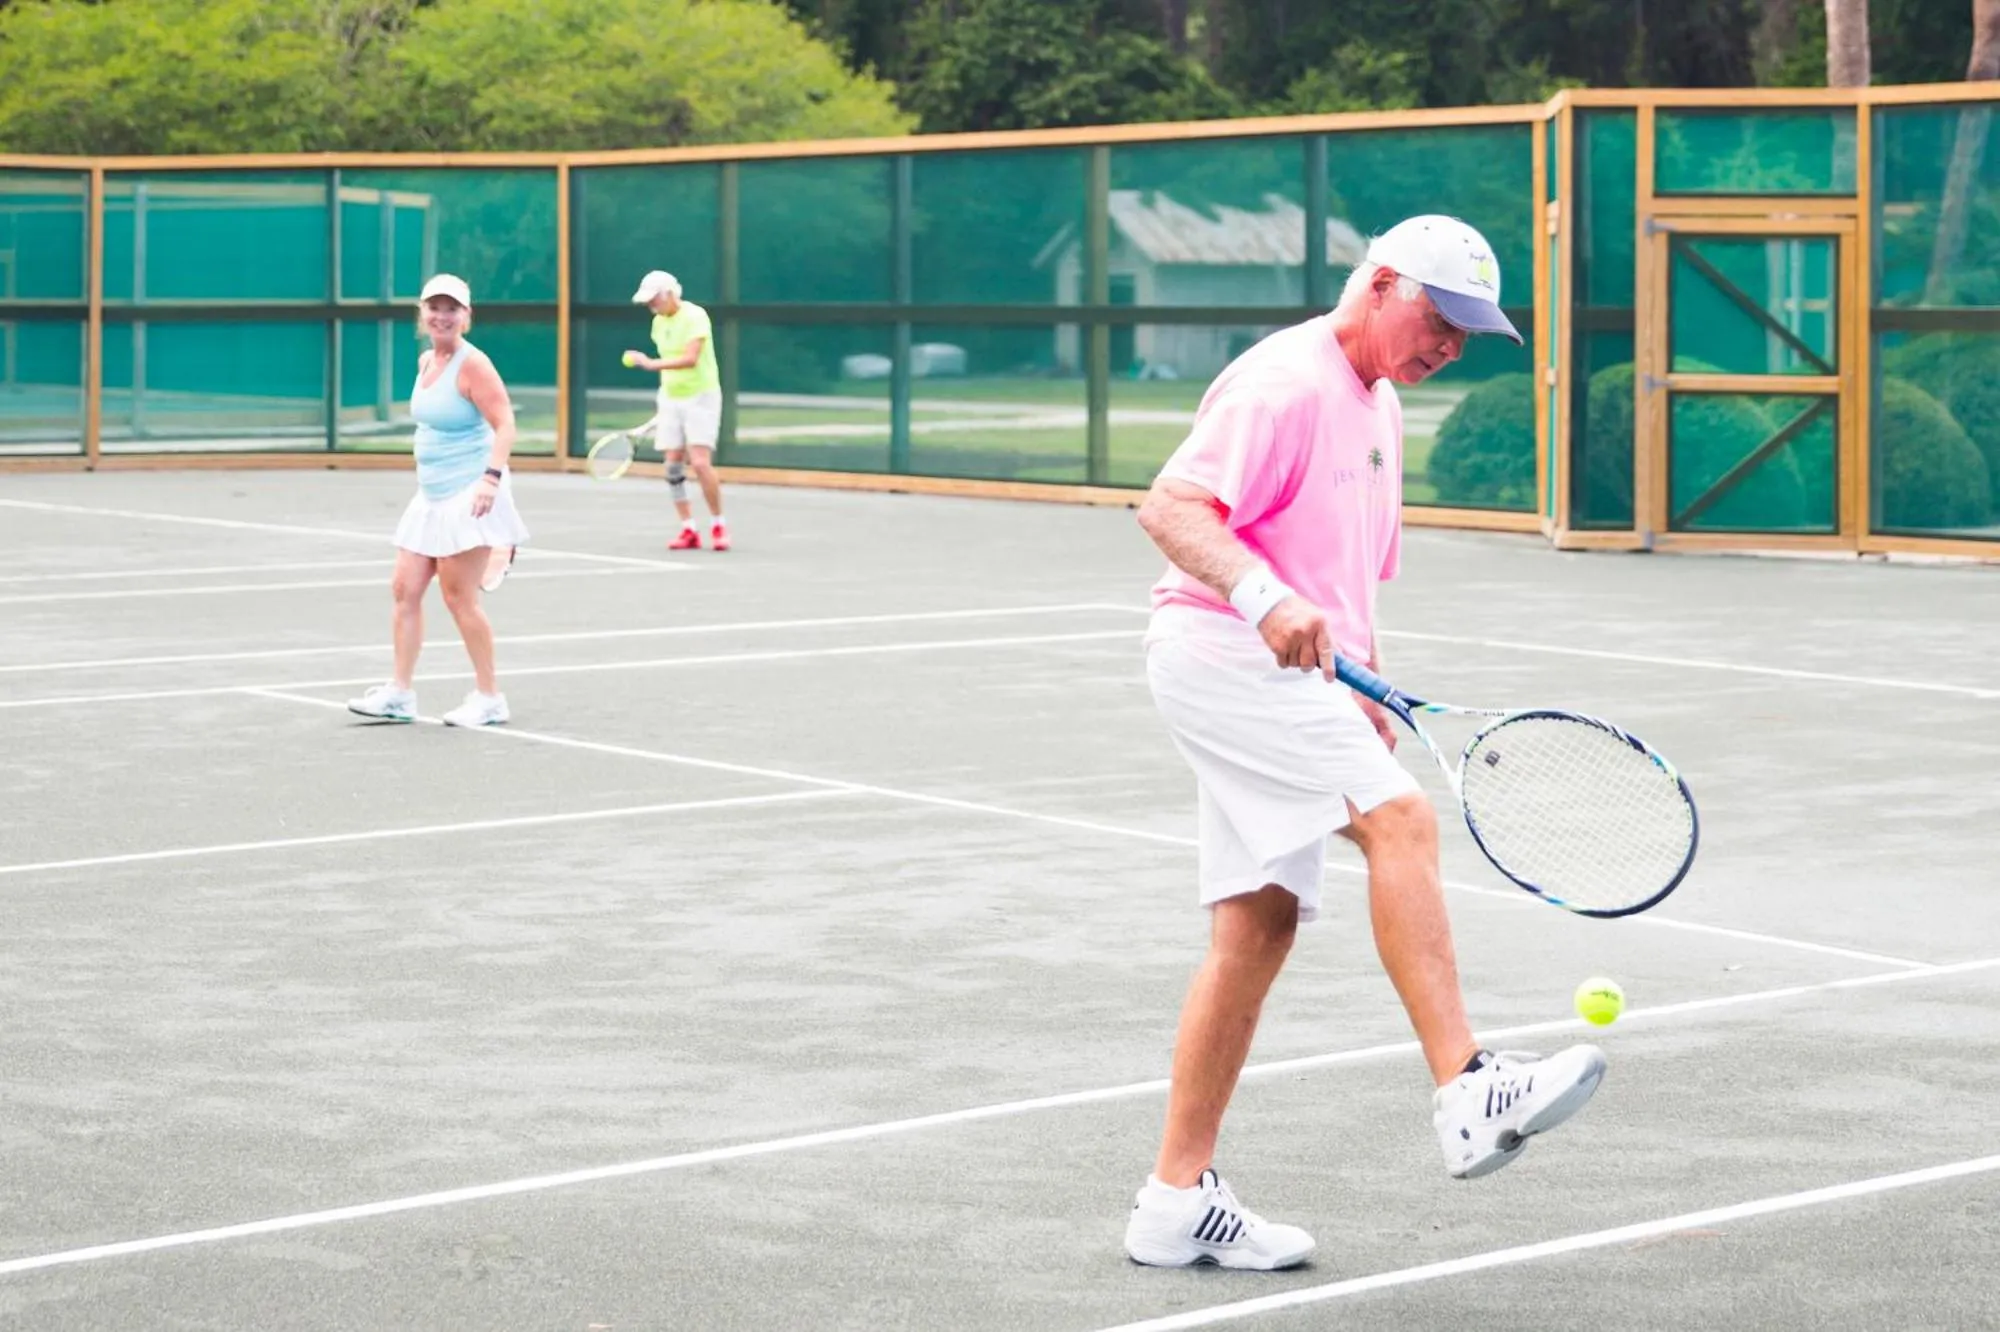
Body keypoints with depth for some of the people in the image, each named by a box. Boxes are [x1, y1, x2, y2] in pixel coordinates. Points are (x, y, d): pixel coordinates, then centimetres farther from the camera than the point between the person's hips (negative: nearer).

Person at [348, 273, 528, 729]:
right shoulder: (425, 361, 11)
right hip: (431, 495, 9)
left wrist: (492, 476, -31)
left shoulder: (472, 364, -14)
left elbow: (504, 424, -19)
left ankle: (489, 698, 6)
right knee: (405, 589, 5)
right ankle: (399, 695, 11)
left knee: (459, 596, -4)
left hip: (468, 495, -9)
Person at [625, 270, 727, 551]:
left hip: (701, 396, -7)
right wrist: (664, 400, 18)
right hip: (671, 399, 7)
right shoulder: (659, 322, 9)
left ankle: (719, 525, -1)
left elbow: (690, 359, -26)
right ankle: (689, 530, 4)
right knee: (673, 465, -2)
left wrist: (651, 364, -33)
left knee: (700, 462, -16)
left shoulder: (695, 316, -15)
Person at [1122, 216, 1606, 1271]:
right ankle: (1466, 1096, -29)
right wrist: (1266, 599, -35)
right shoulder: (1284, 383, -10)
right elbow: (1169, 508, -21)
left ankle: (1177, 1202, 9)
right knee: (1400, 819, -24)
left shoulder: (1376, 410, 20)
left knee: (1258, 927, 6)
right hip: (1222, 655, -10)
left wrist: (1364, 689, 19)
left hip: (1290, 671, 10)